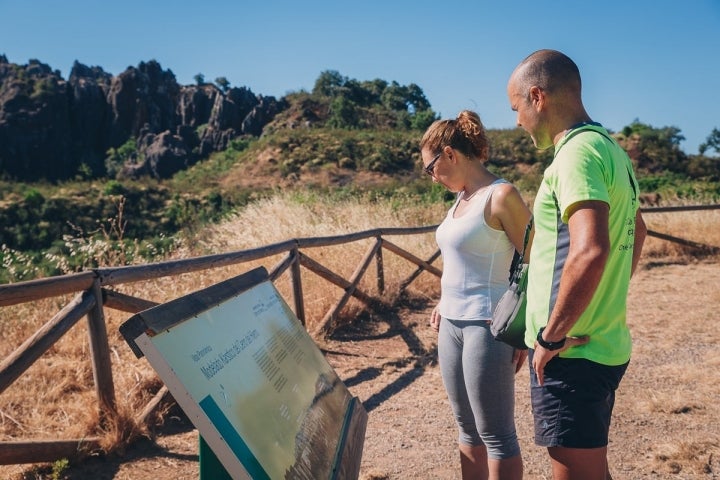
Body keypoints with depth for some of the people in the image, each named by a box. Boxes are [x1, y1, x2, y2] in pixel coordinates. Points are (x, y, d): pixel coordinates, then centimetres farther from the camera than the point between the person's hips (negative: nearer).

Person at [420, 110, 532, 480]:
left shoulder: (501, 196, -13)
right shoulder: (461, 199, 12)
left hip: (486, 326, -9)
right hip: (451, 325, 9)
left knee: (496, 435, 3)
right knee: (468, 430, 18)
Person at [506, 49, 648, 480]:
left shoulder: (578, 153, -17)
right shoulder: (611, 149, 13)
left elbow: (590, 251, -31)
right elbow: (637, 230, 28)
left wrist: (552, 336, -21)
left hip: (571, 354, -10)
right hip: (606, 345, 10)